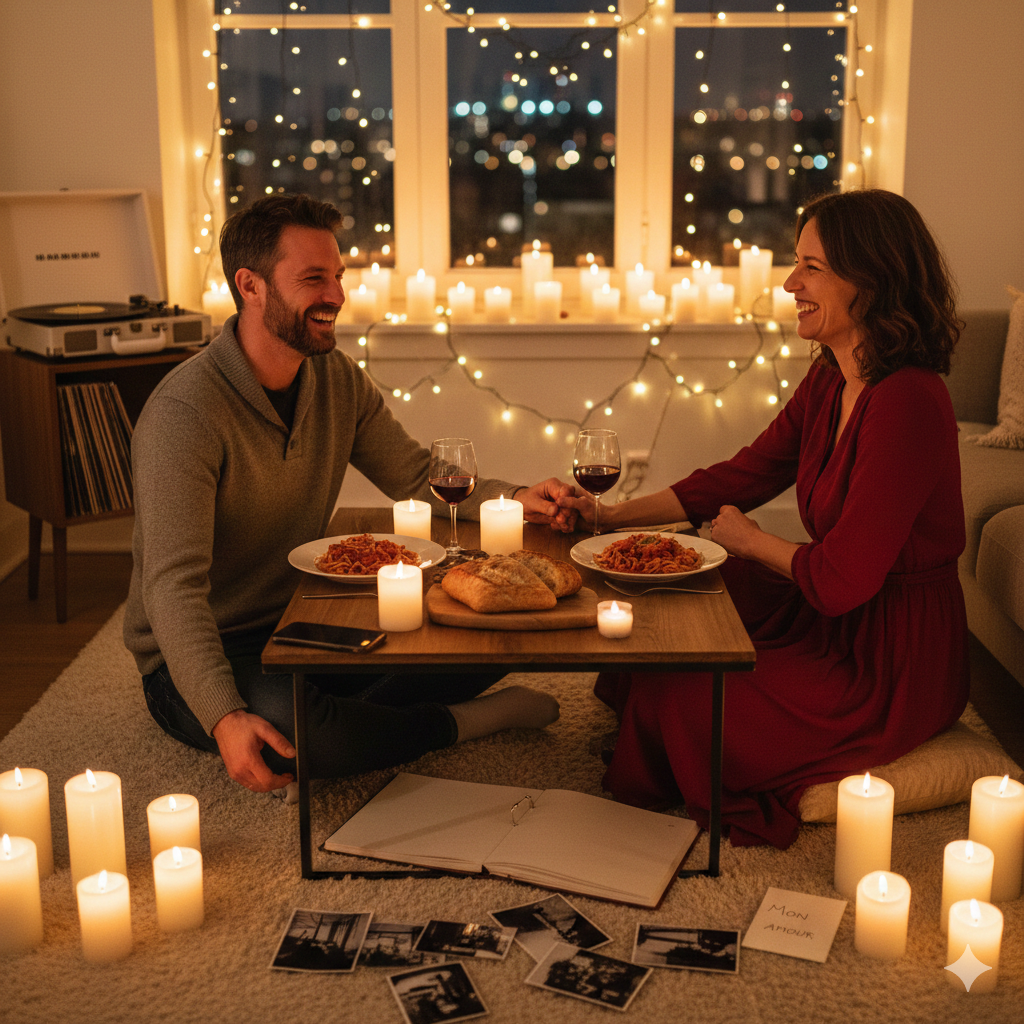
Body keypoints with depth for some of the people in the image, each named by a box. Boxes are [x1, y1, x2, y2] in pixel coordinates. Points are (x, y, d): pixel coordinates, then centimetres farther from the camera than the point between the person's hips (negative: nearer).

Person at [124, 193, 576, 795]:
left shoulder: (338, 381, 1)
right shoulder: (185, 412, -23)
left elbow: (422, 480, 7)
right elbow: (173, 586, -30)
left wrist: (512, 500, -14)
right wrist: (225, 718, -43)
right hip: (192, 661, -6)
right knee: (296, 729, -38)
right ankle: (470, 720, -14)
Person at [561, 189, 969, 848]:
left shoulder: (907, 403, -29)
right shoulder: (832, 380, 1)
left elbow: (841, 581, -28)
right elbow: (745, 474, 10)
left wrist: (751, 541, -8)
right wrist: (611, 516, 4)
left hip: (894, 668, -9)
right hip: (842, 621, 9)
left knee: (677, 704, -8)